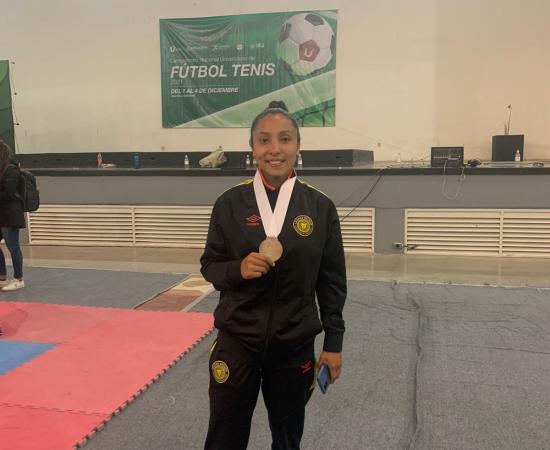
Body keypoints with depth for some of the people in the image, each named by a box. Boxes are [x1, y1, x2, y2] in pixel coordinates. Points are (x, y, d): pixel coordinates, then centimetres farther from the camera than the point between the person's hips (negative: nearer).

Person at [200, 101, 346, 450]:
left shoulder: (320, 207, -5)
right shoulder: (230, 203, -5)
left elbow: (332, 281, 1)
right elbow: (210, 266, 2)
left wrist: (334, 343, 1)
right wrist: (238, 269, -19)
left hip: (295, 346, 1)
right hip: (236, 343, 0)